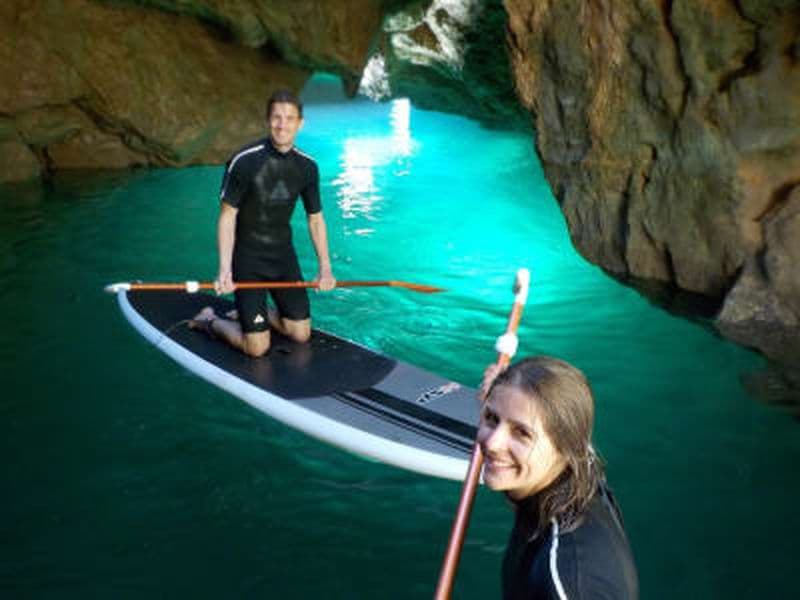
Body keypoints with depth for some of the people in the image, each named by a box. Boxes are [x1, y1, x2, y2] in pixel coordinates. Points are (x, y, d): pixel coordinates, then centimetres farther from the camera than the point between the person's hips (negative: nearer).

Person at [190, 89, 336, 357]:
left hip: (283, 254, 5)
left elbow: (315, 219, 7)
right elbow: (227, 216, -14)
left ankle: (253, 311, 32)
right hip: (248, 256, -5)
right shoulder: (244, 161, -18)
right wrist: (224, 269, -22)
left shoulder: (307, 167, -3)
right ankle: (210, 320, 20)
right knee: (257, 347, -7)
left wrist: (325, 267, 0)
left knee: (301, 334, 7)